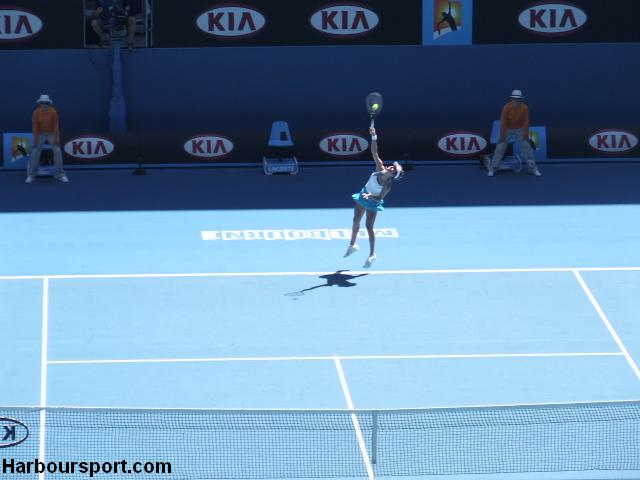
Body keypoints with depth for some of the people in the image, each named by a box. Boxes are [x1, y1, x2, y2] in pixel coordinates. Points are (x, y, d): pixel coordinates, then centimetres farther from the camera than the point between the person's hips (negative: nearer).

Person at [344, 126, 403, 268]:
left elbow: (379, 198, -24)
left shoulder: (388, 185, -30)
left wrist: (371, 196, -42)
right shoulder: (380, 168, -19)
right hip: (363, 196, 6)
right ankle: (352, 245, 37)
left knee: (369, 227, -9)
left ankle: (372, 255, 4)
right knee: (356, 222, 15)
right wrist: (374, 137, -30)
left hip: (373, 202, -6)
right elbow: (374, 152, -19)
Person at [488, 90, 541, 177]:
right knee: (500, 148, -5)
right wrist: (502, 136, -22)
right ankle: (492, 169, 3)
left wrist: (525, 134, -14)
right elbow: (503, 122, -24)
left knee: (527, 148, -3)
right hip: (508, 129, -1)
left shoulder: (524, 108, -22)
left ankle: (534, 169, 4)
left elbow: (526, 122, -14)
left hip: (520, 129, 1)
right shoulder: (507, 107, -27)